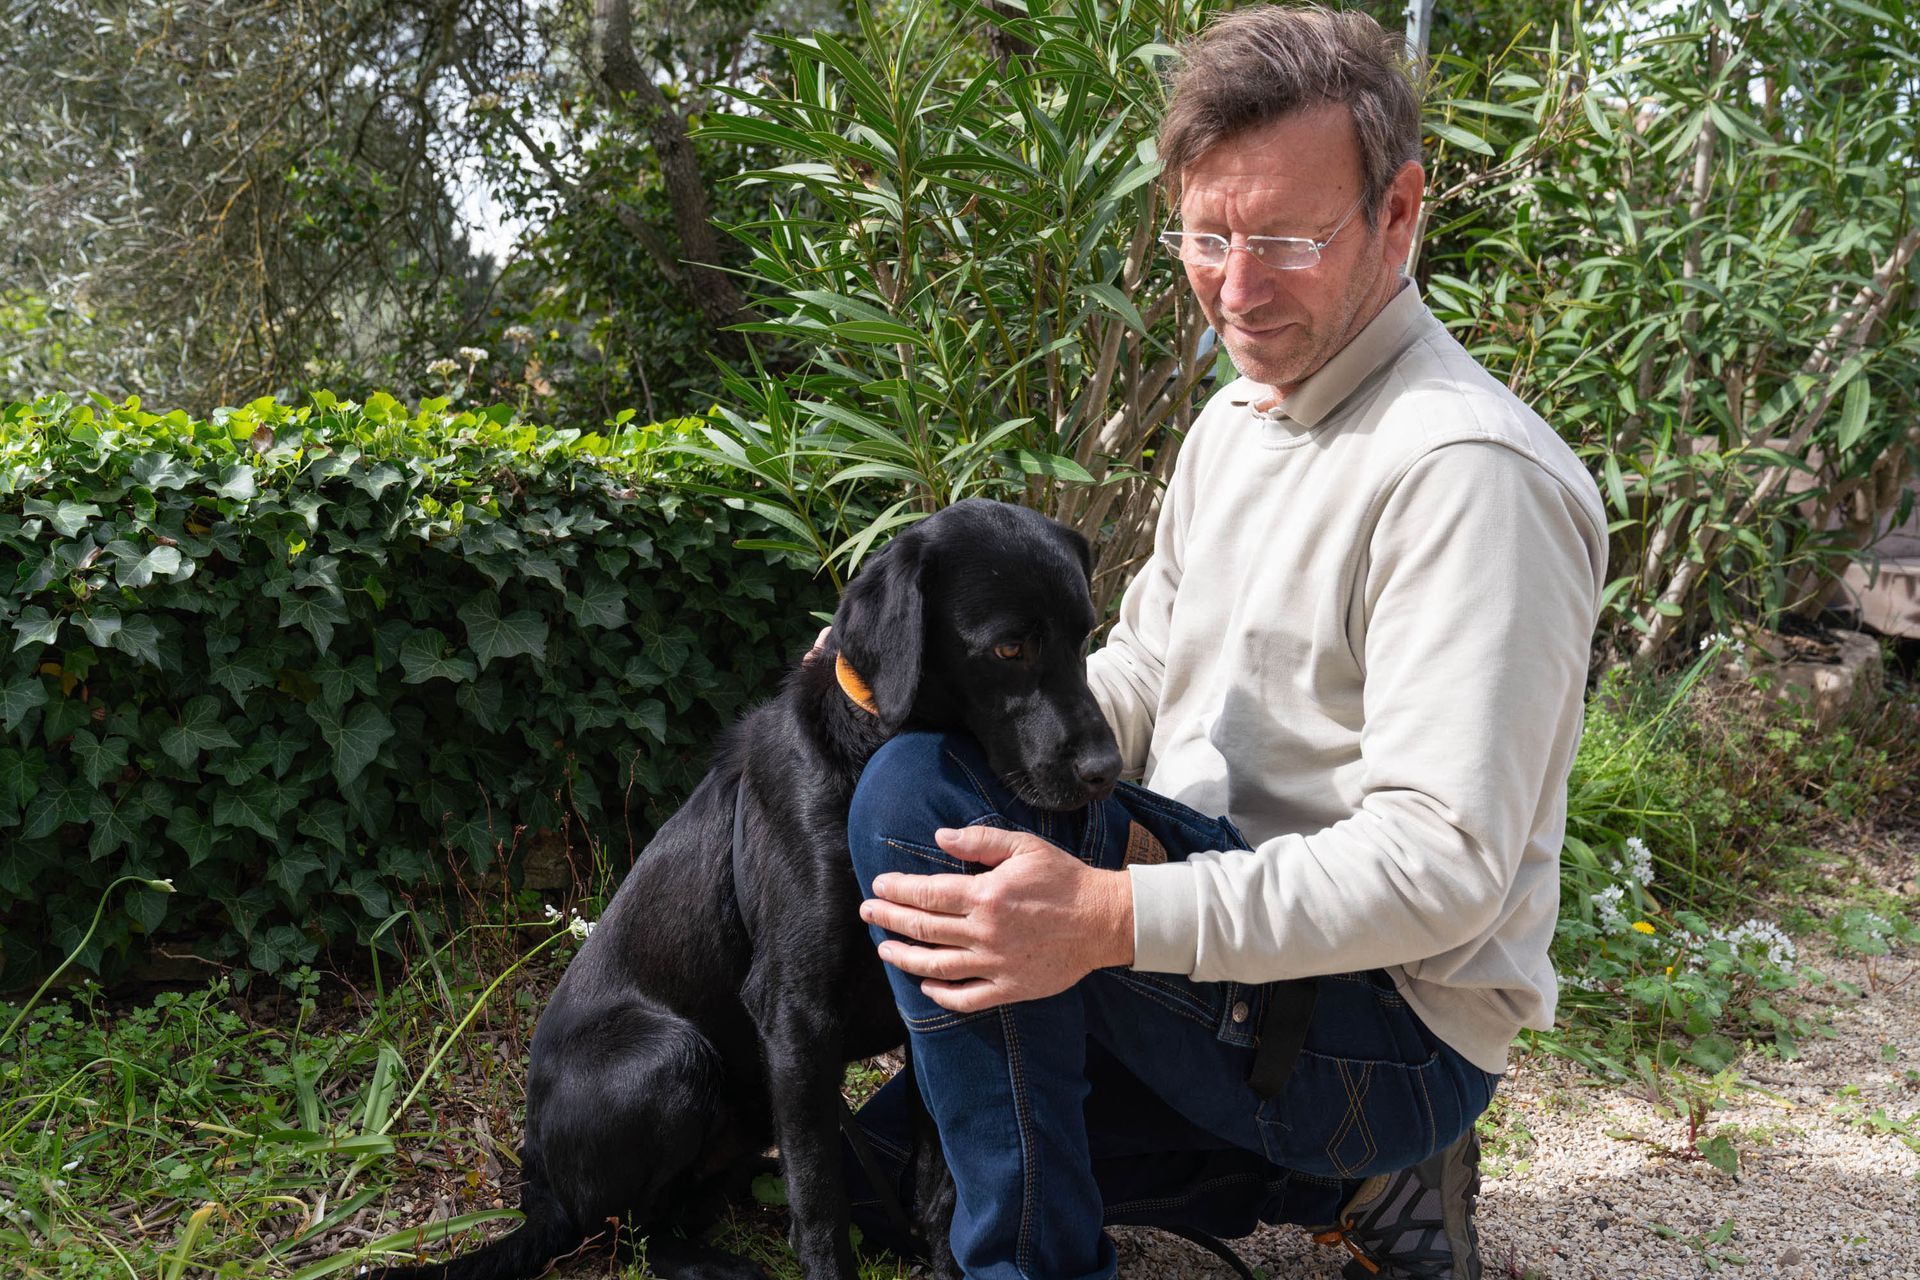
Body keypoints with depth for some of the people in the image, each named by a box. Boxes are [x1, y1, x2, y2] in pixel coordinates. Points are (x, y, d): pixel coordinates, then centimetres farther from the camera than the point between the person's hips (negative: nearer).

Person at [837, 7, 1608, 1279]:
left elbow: (1444, 863, -26)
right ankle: (1346, 1177, 14)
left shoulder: (1467, 473, -21)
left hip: (1389, 1023, -9)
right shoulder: (1232, 423, 10)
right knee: (883, 1133, 19)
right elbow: (1142, 673, 16)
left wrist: (1115, 917, -36)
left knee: (921, 796, -25)